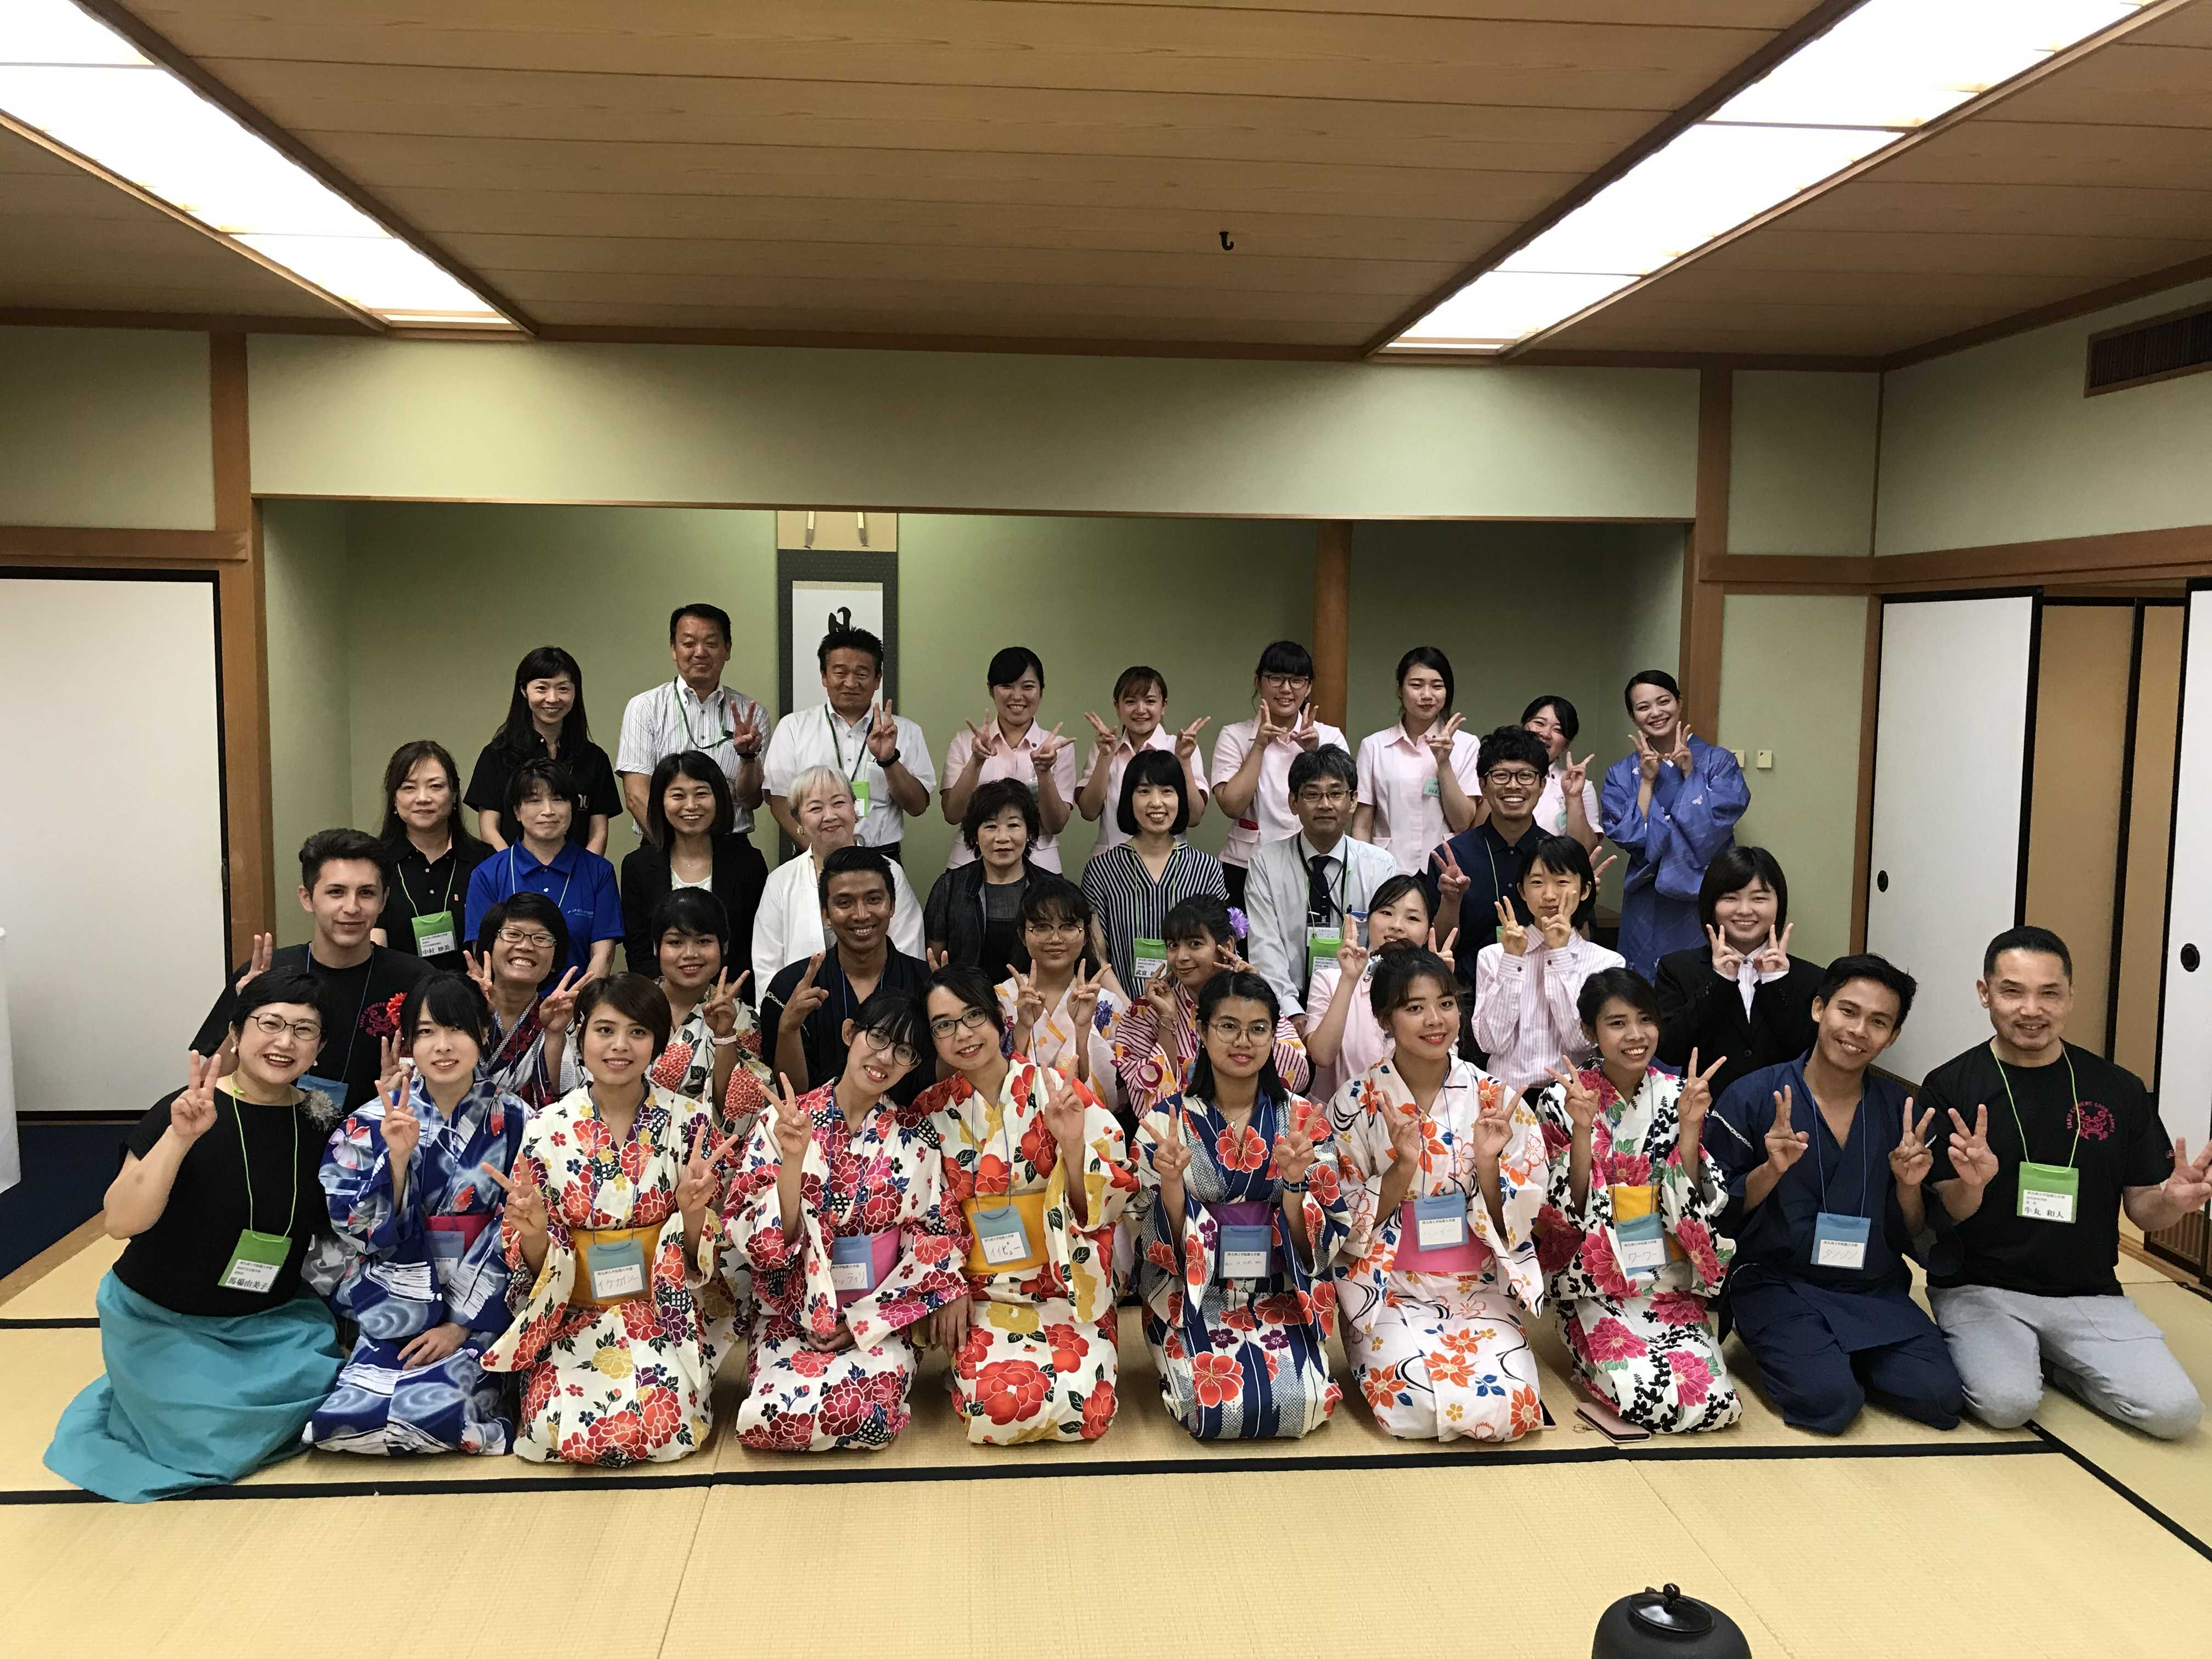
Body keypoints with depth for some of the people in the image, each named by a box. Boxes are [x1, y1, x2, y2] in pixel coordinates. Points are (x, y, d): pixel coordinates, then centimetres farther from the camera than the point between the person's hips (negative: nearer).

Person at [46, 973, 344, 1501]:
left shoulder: (322, 1123, -5)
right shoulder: (186, 1113, -16)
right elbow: (120, 1221, -23)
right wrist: (180, 1136, -35)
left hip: (268, 1324, 4)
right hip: (162, 1324, -4)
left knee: (316, 1377, -18)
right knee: (215, 1432, -18)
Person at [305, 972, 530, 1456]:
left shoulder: (513, 1123, -1)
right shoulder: (372, 1124, 0)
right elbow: (367, 1235, -3)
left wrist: (460, 1324, -9)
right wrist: (398, 1156, -18)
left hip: (479, 1306, -2)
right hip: (395, 1306, 2)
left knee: (430, 1404, -27)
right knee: (349, 1414, -23)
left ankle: (492, 1406, 5)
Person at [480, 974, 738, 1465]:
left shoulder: (687, 1120, -6)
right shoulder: (546, 1128, -4)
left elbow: (707, 1251, -2)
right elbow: (531, 1266, 1)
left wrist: (693, 1212, -24)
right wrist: (532, 1231, -22)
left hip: (666, 1311, -1)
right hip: (574, 1316, 1)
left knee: (666, 1426, -23)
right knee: (562, 1431, -21)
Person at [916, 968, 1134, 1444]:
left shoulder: (1057, 1091, -6)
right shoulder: (932, 1111, 1)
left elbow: (1105, 1202, -6)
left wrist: (1073, 1145, -23)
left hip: (1066, 1286, -1)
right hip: (982, 1294, 1)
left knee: (1080, 1409, -22)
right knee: (997, 1407, -24)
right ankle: (971, 1363, 9)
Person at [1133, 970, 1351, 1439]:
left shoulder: (1305, 1119, -2)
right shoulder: (1166, 1122, -4)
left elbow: (1324, 1242, -3)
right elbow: (1163, 1244, -5)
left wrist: (1294, 1180, -23)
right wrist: (1170, 1180, -25)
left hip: (1280, 1294, 1)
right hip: (1194, 1297, -1)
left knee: (1303, 1404, -24)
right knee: (1218, 1406, -26)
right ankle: (1185, 1370, 7)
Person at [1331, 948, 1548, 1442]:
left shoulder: (1496, 1099, -2)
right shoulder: (1356, 1103, -6)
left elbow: (1515, 1224, 1)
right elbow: (1350, 1224, -5)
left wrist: (1488, 1162, -18)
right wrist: (1403, 1166, -21)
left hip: (1480, 1290, 2)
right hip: (1390, 1291, -1)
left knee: (1503, 1408, -22)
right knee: (1415, 1408, -25)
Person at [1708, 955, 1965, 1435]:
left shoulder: (1901, 1109, 4)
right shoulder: (1752, 1098, -8)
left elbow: (1918, 1239, 9)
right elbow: (1712, 1213, -7)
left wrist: (1909, 1187, -12)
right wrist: (1771, 1171, -23)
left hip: (1874, 1290, 4)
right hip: (1777, 1283, -4)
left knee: (1938, 1395, -18)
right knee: (1829, 1398, -27)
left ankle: (1837, 1355, 10)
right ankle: (1782, 1352, 6)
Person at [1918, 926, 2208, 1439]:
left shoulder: (2119, 1089, 3)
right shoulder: (1950, 1086, -5)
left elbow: (2142, 1210, 9)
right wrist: (1970, 1185, -28)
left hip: (2087, 1295, 3)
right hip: (1979, 1289, -3)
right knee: (2006, 1401, -27)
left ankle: (2050, 1360, 11)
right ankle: (1993, 1353, 8)